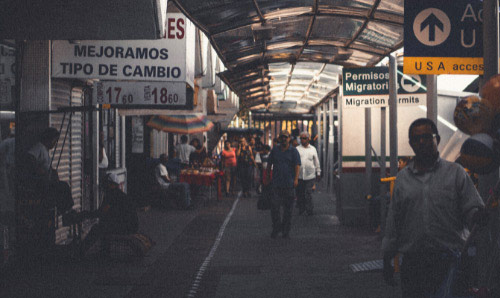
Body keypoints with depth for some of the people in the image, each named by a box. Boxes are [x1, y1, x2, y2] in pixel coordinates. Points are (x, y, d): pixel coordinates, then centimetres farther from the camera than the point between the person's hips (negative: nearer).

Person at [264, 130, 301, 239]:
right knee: (274, 206, -5)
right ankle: (276, 228, 9)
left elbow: (297, 165, -4)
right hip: (277, 184, 1)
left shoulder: (293, 151, 4)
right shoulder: (274, 150, 11)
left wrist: (296, 179, -16)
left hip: (289, 184, -1)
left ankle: (286, 230, 13)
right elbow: (269, 164, 17)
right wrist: (267, 178, 13)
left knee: (288, 208, 4)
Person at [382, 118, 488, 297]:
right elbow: (393, 221, 15)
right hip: (412, 261, 2)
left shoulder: (456, 173, 7)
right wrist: (387, 260, 13)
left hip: (448, 261, -2)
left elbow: (472, 209, 2)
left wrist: (477, 215, -23)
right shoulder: (402, 178, 13)